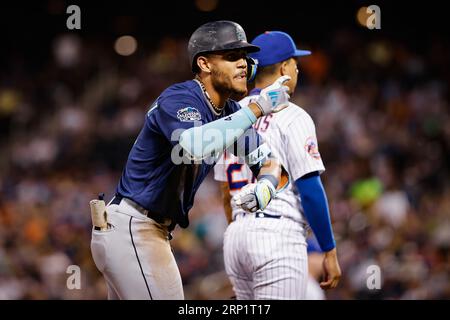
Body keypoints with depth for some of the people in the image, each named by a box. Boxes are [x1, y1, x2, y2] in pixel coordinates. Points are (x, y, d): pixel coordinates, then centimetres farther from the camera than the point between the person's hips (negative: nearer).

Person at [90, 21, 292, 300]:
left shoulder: (230, 112, 9)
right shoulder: (177, 99, -18)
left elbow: (268, 161, 11)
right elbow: (193, 146, -40)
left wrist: (265, 187, -14)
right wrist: (256, 110, -33)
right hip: (131, 230, -10)